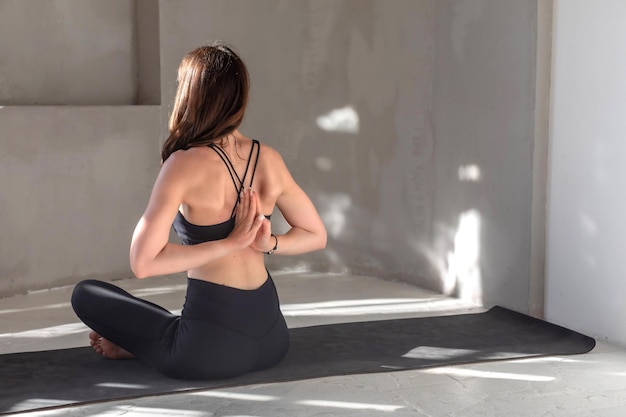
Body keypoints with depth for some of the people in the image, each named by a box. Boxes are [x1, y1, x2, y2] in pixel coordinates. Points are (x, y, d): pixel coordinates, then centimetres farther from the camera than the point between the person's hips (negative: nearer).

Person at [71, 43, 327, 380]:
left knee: (85, 295, 14)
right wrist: (268, 244, -6)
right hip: (271, 338, 6)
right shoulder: (270, 160, 2)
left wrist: (230, 243, -16)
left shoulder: (185, 164, -15)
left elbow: (142, 262, -19)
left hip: (212, 347, -5)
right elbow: (315, 236, 12)